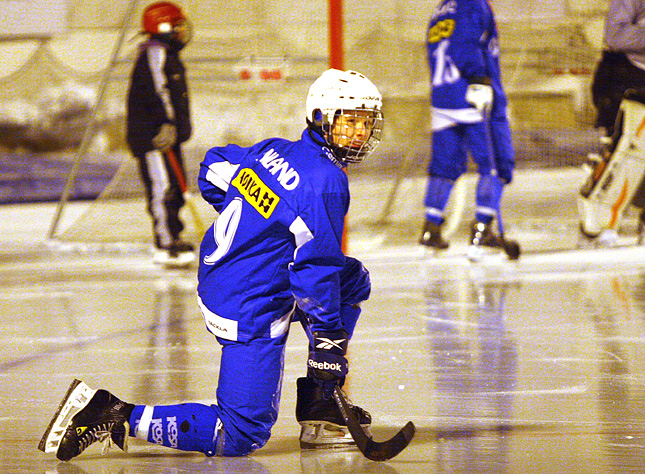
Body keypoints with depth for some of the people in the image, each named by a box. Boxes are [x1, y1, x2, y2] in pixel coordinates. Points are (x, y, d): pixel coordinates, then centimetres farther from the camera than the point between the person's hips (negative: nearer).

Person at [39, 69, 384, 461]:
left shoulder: (276, 150, 6)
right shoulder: (326, 183, -18)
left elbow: (213, 172, 21)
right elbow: (315, 269, -20)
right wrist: (328, 339, -14)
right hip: (252, 313, -10)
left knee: (354, 280, 20)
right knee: (242, 436, -5)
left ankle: (320, 412, 19)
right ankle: (116, 416, -9)